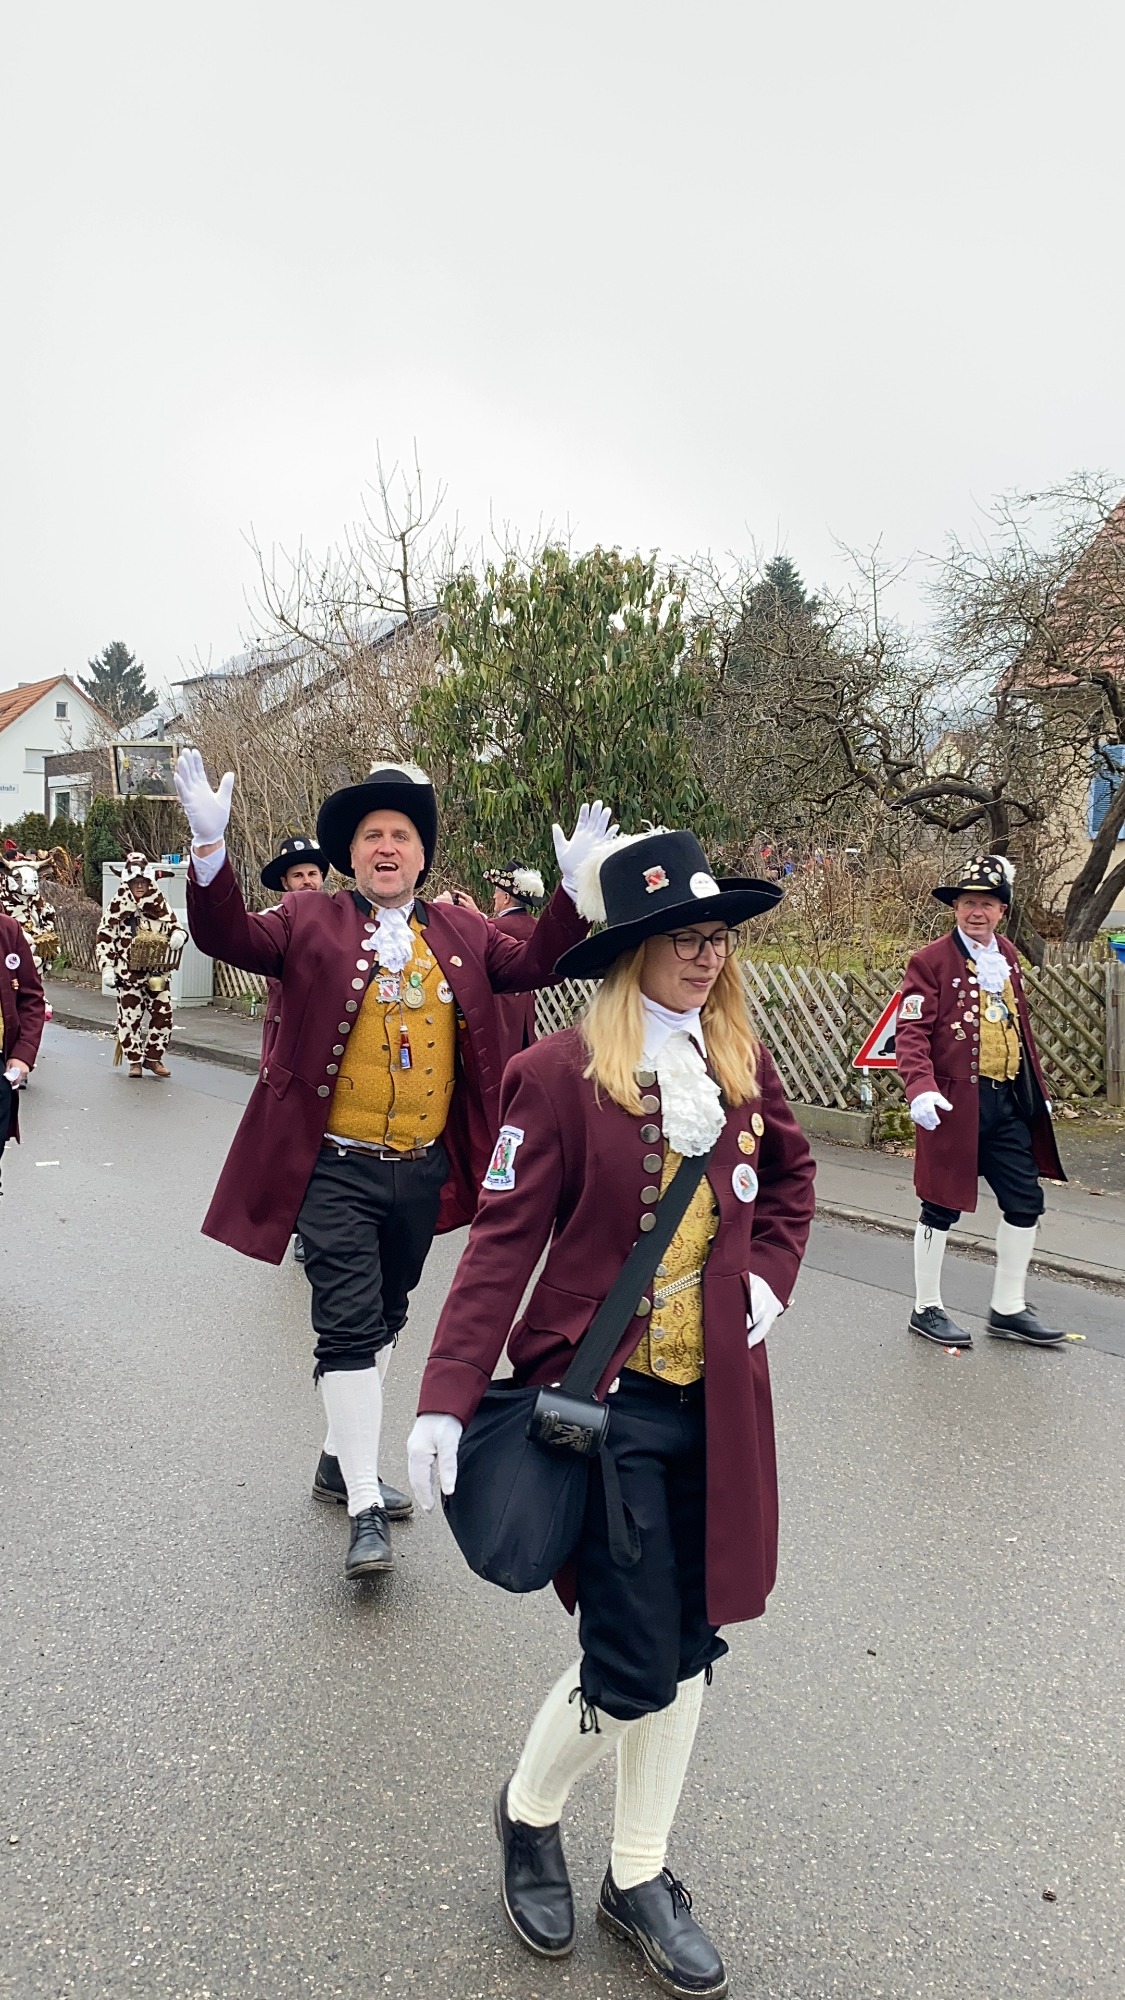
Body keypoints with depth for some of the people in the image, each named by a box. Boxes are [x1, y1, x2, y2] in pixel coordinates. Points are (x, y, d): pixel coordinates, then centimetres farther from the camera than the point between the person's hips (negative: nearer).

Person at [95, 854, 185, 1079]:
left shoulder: (159, 905, 4)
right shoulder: (118, 907, -4)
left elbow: (172, 926, 14)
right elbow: (104, 938, -2)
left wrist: (177, 935, -11)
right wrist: (107, 967, -9)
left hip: (156, 972, 3)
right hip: (128, 973, -3)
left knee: (163, 1014, 1)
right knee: (130, 1017, 2)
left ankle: (153, 1057, 16)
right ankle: (134, 1061, 15)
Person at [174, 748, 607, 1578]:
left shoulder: (461, 932, 9)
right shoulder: (311, 922, -2)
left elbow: (533, 964, 3)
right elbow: (229, 937, -13)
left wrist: (574, 887, -10)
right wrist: (210, 847, -30)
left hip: (424, 1171, 5)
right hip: (336, 1169, -4)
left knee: (386, 1322, 18)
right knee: (349, 1327, -7)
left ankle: (343, 1452, 38)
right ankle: (365, 1508, 2)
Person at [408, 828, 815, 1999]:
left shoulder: (741, 1067, 3)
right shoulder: (560, 1073, -14)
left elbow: (790, 1175, 21)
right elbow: (502, 1241, -14)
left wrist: (769, 1275, 5)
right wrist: (445, 1399, -20)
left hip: (718, 1402, 5)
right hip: (604, 1402, -5)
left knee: (689, 1647, 13)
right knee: (634, 1668, -2)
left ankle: (639, 1878, 37)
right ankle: (529, 1812, 32)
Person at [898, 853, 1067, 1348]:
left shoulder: (1008, 956, 12)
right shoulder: (930, 961, -10)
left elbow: (1020, 1025, 19)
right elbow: (911, 1032, -16)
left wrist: (1036, 1090, 20)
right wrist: (920, 1088, -31)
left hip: (1007, 1103, 7)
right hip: (954, 1103, -7)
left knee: (1026, 1201, 10)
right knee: (943, 1206, 4)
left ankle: (1008, 1308, 25)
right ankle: (926, 1309, 19)